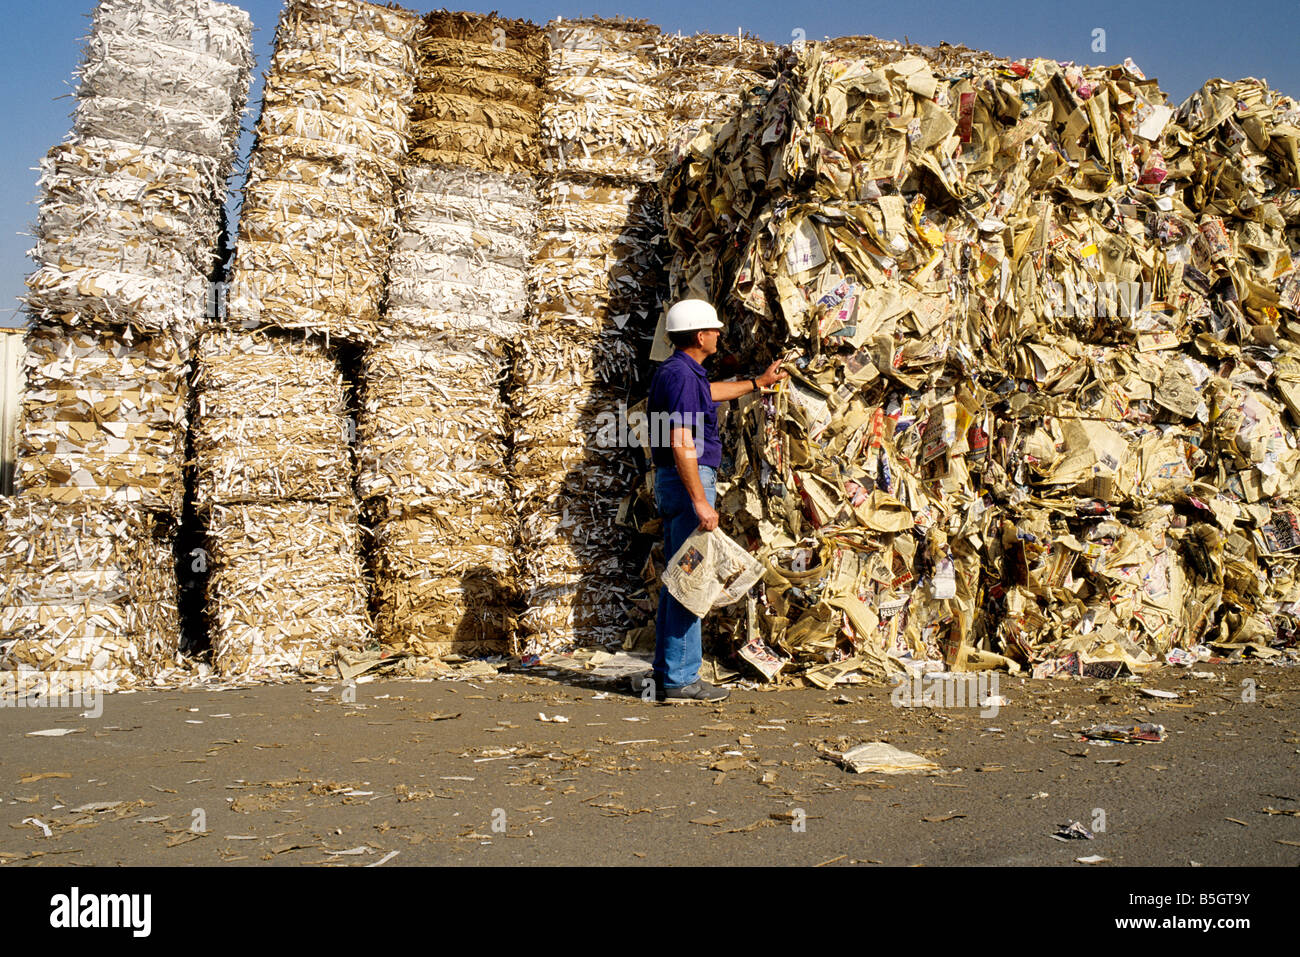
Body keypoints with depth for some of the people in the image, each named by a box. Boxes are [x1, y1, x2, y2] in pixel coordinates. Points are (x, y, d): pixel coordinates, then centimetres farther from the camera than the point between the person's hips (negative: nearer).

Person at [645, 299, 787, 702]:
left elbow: (711, 392, 37)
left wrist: (757, 383, 47)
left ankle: (666, 672, 19)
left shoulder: (674, 371, 15)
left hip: (671, 482, 11)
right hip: (688, 482, -11)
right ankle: (681, 679, -4)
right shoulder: (683, 376, -17)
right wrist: (700, 502, -26)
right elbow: (682, 445, -24)